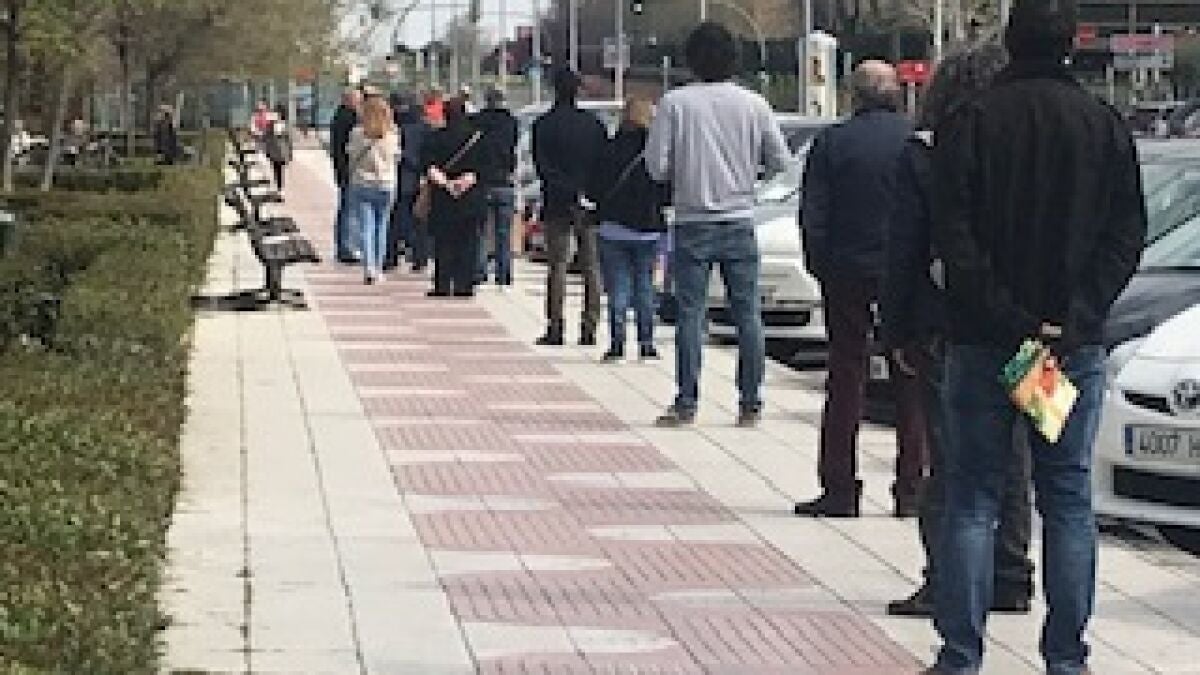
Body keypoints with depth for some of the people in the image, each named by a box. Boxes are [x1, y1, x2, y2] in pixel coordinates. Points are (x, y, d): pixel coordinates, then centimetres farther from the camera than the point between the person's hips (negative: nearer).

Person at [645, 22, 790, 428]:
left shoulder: (674, 103, -7)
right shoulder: (753, 104, -1)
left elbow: (656, 166, -8)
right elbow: (780, 161, 2)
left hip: (693, 223, -2)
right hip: (739, 222, 2)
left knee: (690, 314, 1)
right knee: (748, 314, 6)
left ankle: (686, 404, 0)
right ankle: (750, 404, 7)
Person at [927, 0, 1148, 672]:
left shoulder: (969, 123, -5)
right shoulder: (1106, 126, 2)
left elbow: (954, 239, -11)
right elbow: (1126, 239, -2)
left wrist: (1008, 319, -10)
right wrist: (1072, 321, -8)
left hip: (983, 342, -1)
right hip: (1077, 344, 2)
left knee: (972, 498, 4)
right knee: (1069, 500, 8)